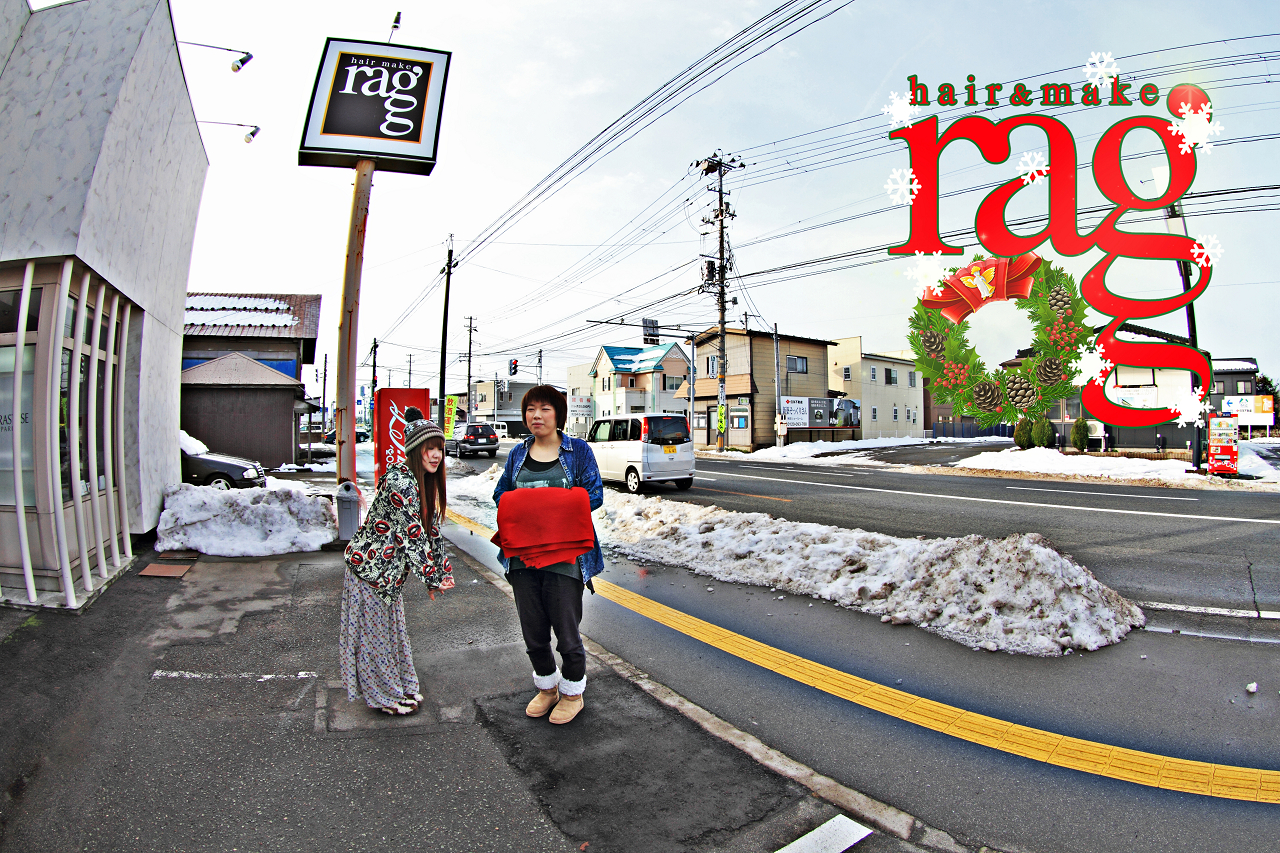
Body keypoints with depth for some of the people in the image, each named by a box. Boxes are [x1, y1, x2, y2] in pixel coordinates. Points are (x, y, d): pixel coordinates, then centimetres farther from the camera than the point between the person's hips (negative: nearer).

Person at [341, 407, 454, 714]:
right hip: (370, 566, -9)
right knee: (374, 632, 8)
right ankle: (384, 695, 25)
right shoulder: (399, 482, -28)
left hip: (391, 569, 9)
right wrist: (433, 578, -20)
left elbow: (432, 529, 6)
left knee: (393, 628, 21)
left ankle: (401, 686, 37)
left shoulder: (425, 481, 2)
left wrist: (442, 571, 4)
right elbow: (413, 536, -27)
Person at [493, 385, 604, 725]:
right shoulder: (518, 453, 12)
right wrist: (518, 512, -6)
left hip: (565, 553, -4)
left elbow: (594, 494, -4)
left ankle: (572, 693, 29)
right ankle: (547, 687, 38)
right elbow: (501, 493, 17)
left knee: (566, 629, 4)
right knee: (533, 632, 13)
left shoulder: (578, 450, 0)